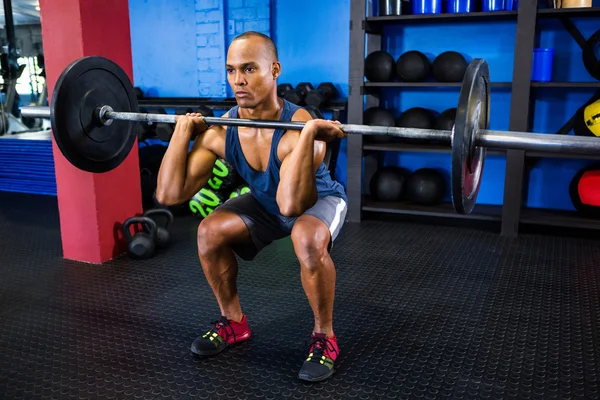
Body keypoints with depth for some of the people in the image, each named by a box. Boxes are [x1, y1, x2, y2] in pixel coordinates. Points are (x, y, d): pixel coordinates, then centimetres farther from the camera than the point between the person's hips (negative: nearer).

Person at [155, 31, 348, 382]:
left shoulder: (298, 128, -38)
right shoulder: (220, 131, -22)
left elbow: (292, 206, -55)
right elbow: (169, 194, -25)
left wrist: (308, 133, -55)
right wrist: (183, 131, -23)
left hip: (319, 200, -5)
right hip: (266, 202, 5)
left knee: (308, 240, -37)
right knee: (210, 232, -13)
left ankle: (324, 337, -12)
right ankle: (234, 322, 10)